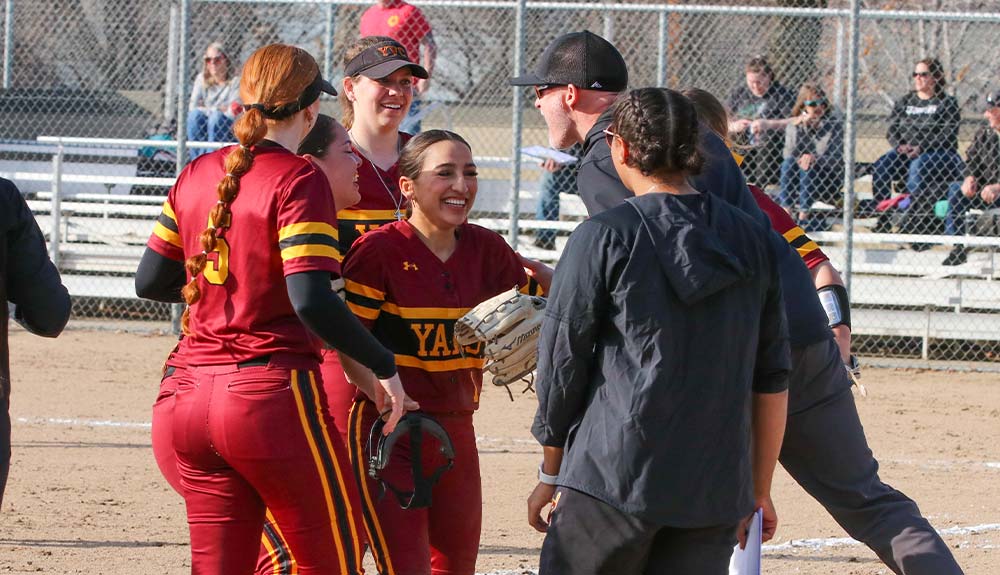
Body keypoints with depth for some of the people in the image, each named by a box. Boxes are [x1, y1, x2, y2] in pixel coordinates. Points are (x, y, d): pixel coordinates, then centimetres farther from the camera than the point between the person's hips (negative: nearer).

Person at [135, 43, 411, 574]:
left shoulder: (197, 175, 10)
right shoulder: (298, 178, -10)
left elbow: (149, 282, 15)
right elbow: (311, 301, -19)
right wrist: (383, 366, -9)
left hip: (193, 399, 6)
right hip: (275, 397, -6)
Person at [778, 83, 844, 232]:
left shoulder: (834, 122, -5)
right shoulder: (794, 125, 4)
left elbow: (836, 159, -13)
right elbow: (789, 155, -10)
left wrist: (815, 158, -32)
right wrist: (798, 128, -20)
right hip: (799, 183, 3)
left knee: (808, 167, -31)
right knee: (788, 163, -25)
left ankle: (803, 216, -32)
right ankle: (787, 212, -31)